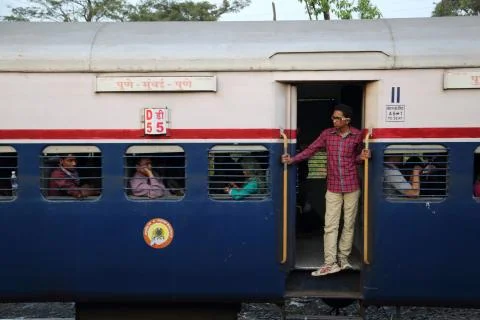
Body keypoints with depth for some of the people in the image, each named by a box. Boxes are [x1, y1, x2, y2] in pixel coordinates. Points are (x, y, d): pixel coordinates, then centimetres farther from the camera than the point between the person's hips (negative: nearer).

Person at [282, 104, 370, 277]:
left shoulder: (357, 135, -2)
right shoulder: (327, 134, 0)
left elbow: (357, 158, 10)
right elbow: (310, 150, -4)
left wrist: (362, 157, -13)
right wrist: (292, 159, -15)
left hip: (352, 186, 0)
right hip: (333, 187, 0)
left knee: (349, 224, 8)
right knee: (330, 225, -1)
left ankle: (343, 258, 22)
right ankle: (330, 263, 3)